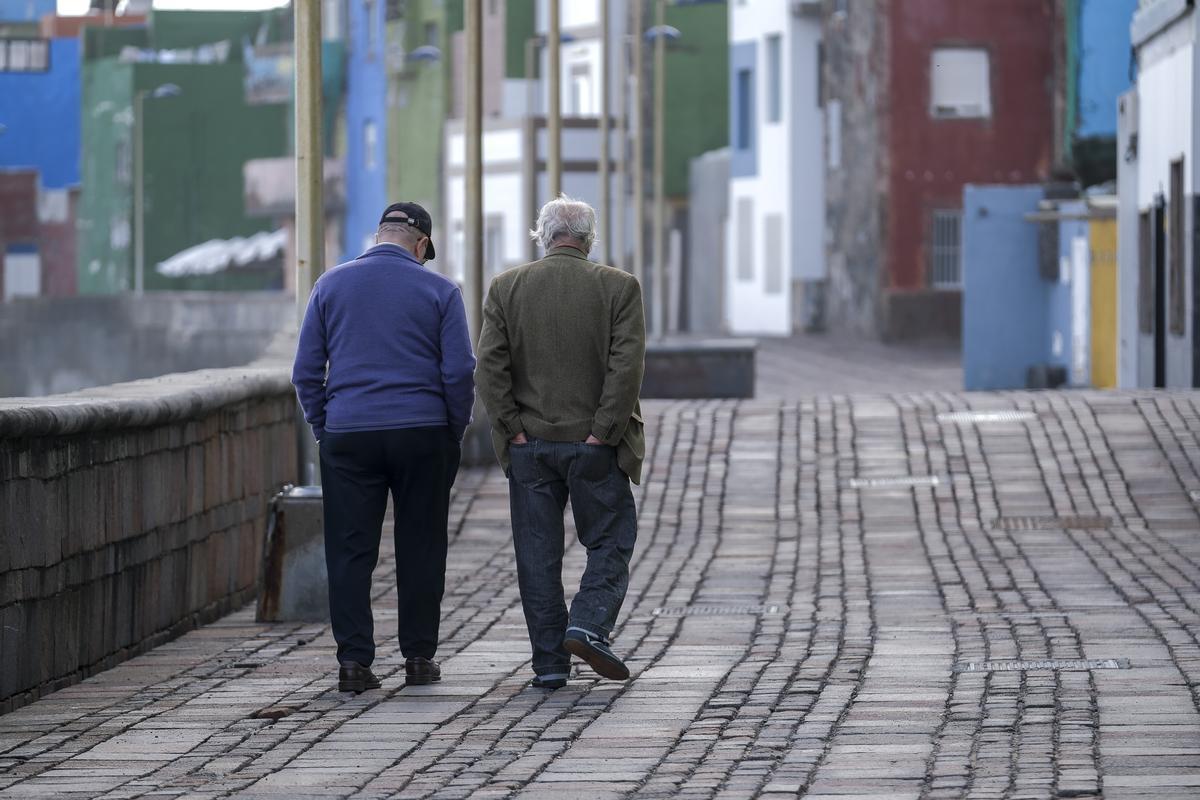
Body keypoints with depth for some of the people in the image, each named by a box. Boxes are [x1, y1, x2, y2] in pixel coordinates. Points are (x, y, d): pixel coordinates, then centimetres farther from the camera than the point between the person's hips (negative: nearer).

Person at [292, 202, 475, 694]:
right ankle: (419, 657, 11)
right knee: (420, 550, 8)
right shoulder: (438, 290, 2)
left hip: (348, 435, 1)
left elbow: (306, 371, 5)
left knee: (350, 552, 2)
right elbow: (460, 371, -2)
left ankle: (354, 661, -5)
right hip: (422, 433, -1)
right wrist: (454, 432, 9)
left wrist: (323, 428, 12)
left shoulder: (331, 285, 7)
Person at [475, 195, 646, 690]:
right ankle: (589, 626, -12)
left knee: (538, 556, 7)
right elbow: (627, 366, -12)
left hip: (529, 445, 2)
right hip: (595, 445, -2)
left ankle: (549, 663, 7)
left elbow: (489, 368, -5)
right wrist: (601, 432, -9)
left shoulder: (507, 288, 1)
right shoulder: (618, 288, -3)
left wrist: (513, 428, -2)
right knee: (610, 542, 10)